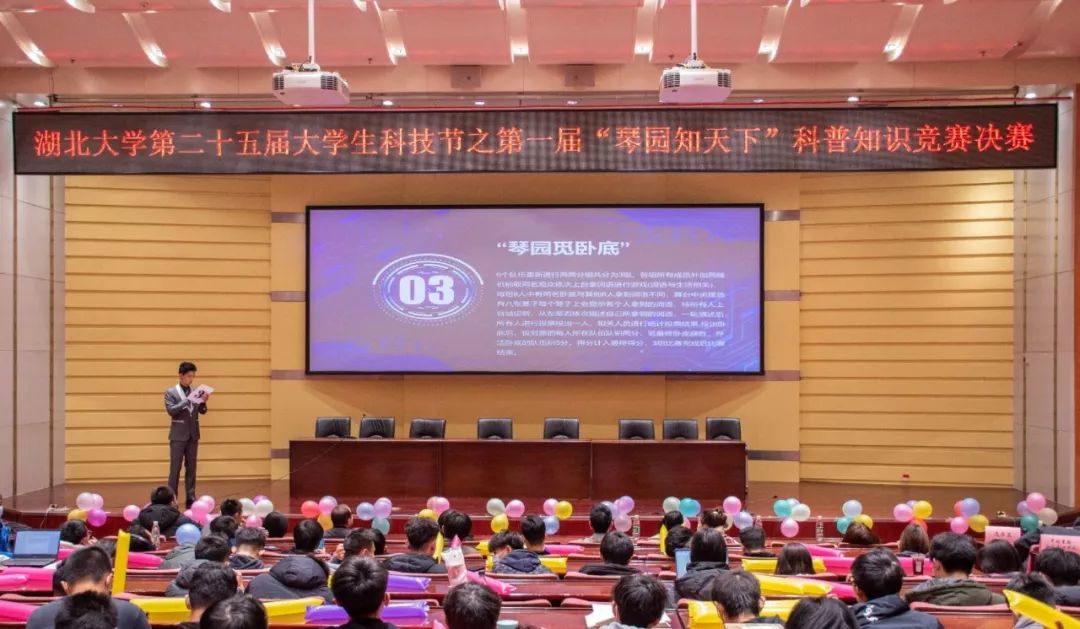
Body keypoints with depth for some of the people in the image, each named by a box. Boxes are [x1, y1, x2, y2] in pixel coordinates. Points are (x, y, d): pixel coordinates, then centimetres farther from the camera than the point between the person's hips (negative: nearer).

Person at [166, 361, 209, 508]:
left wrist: (203, 402, -15)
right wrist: (187, 400, -23)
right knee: (175, 468, -1)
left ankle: (190, 497, 12)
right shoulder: (171, 392, -3)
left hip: (193, 435, 4)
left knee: (191, 467, 7)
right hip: (178, 435, -4)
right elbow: (171, 410, -15)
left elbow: (202, 411, 6)